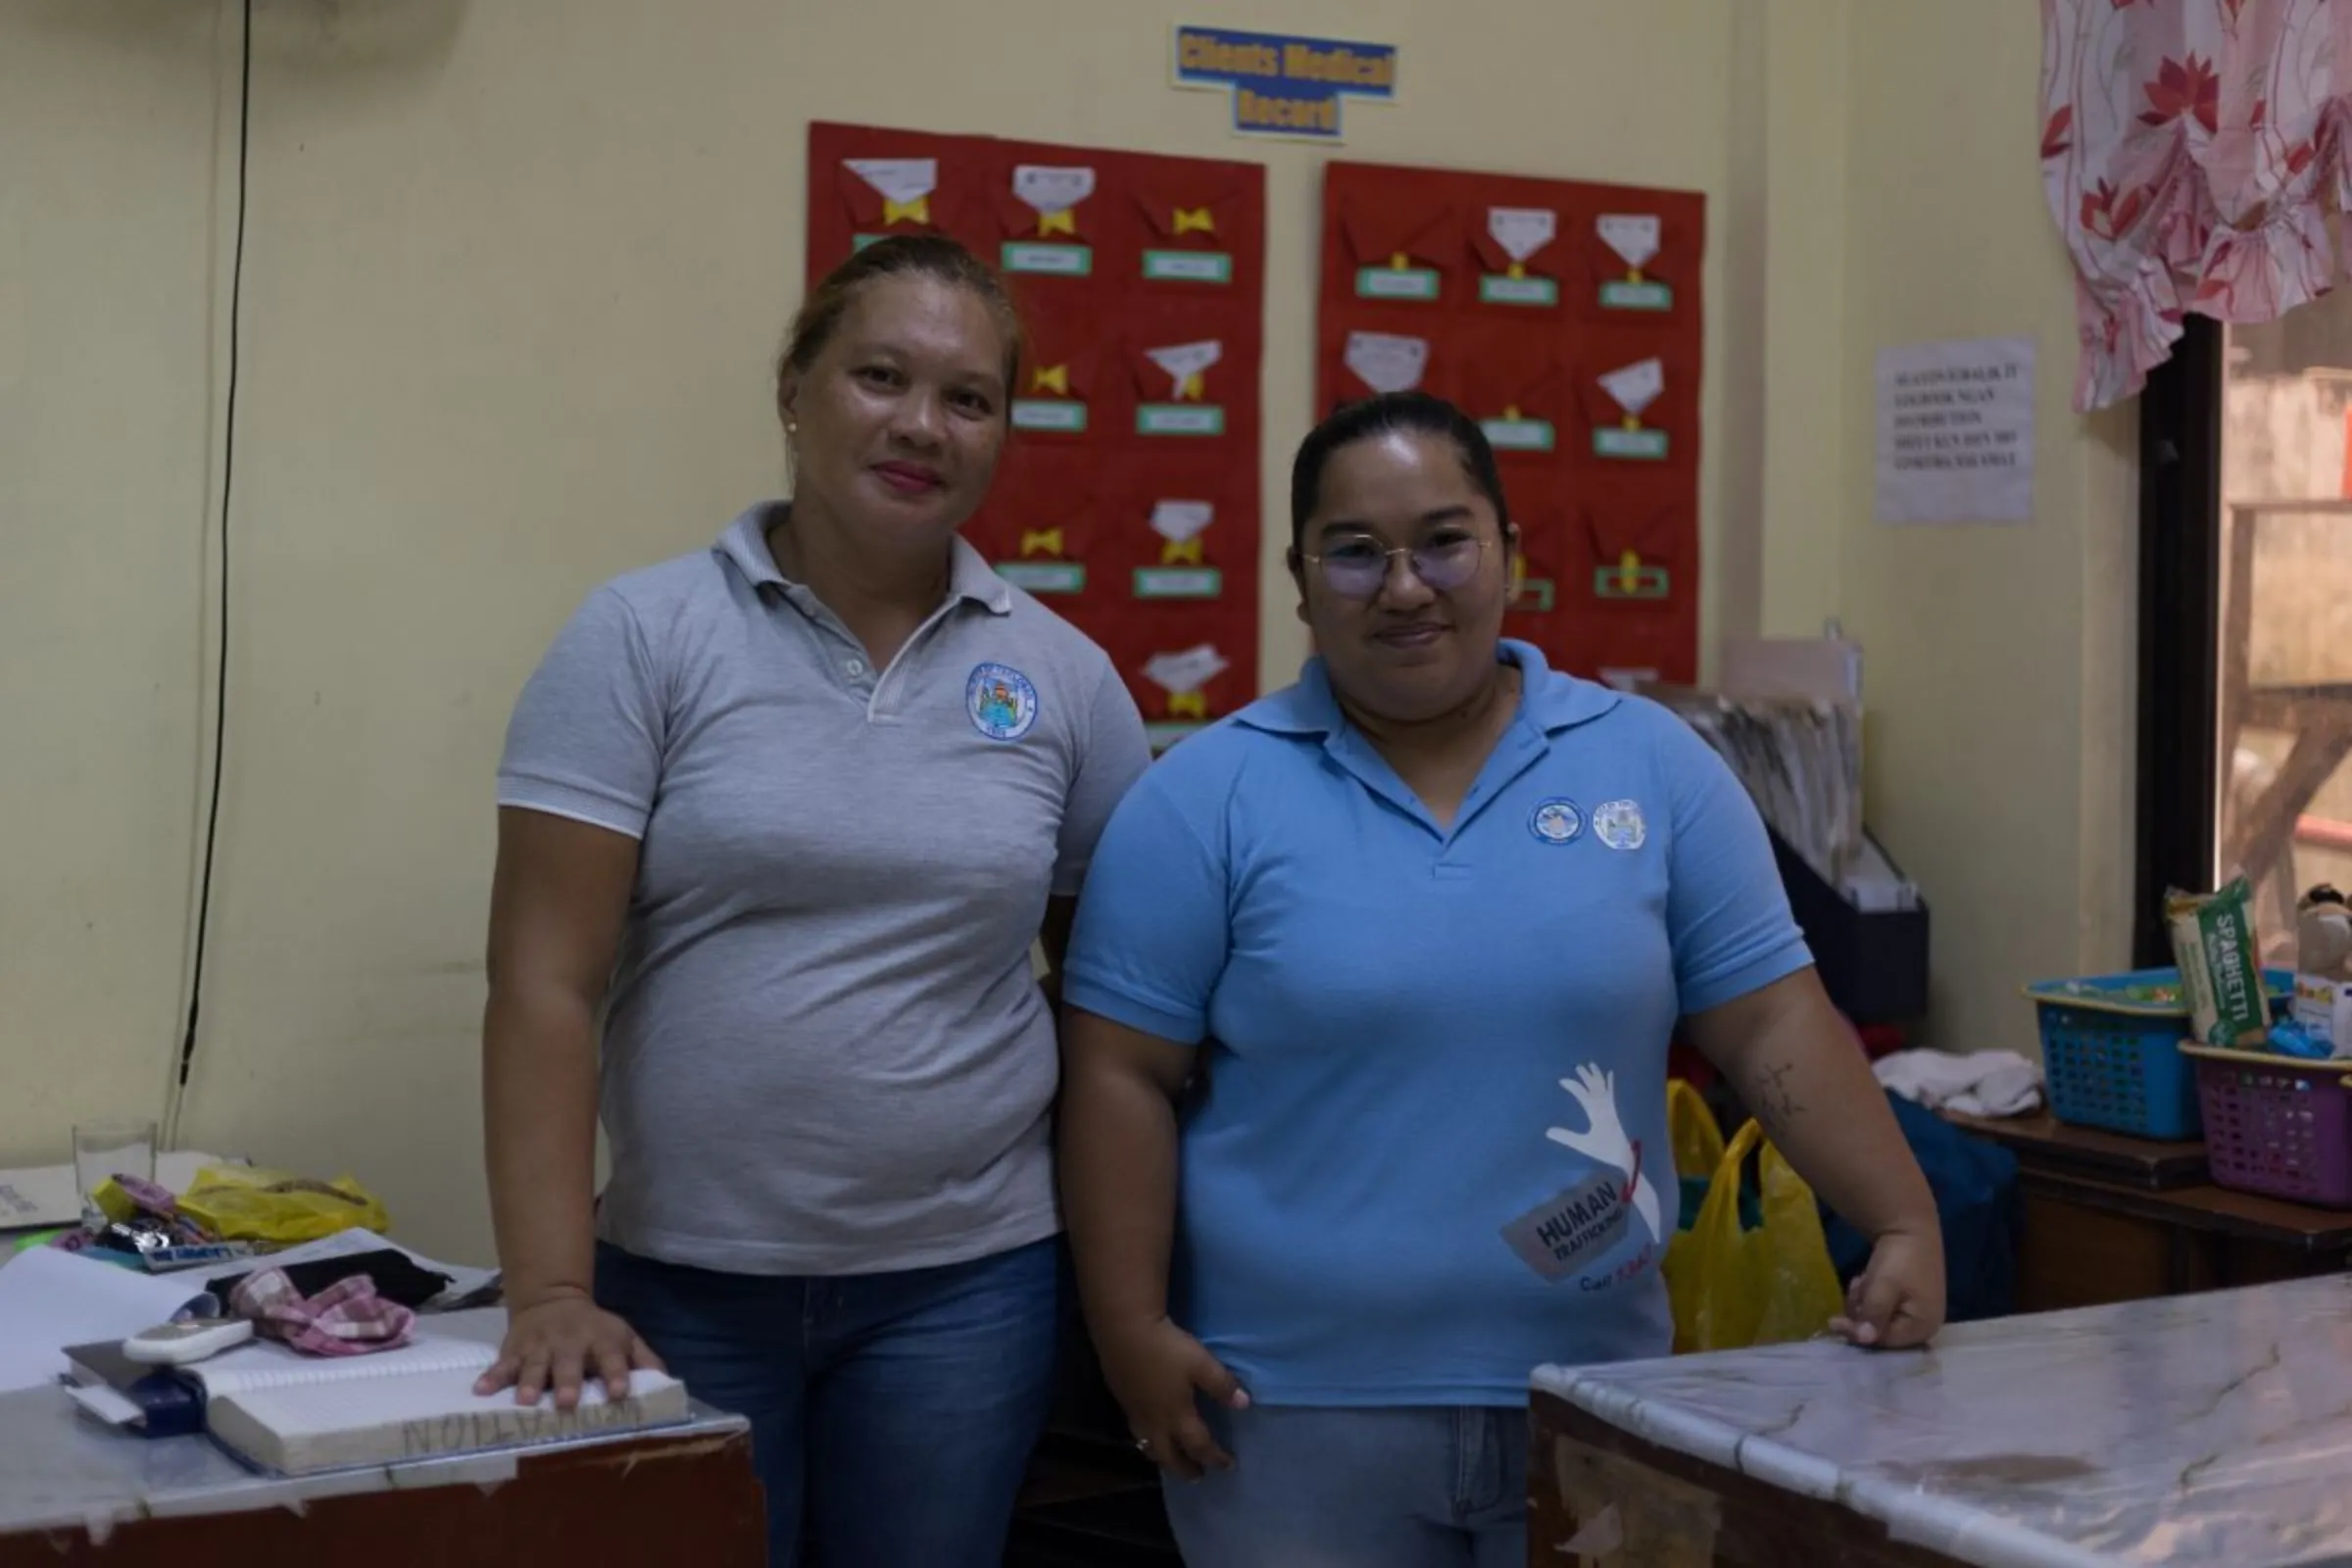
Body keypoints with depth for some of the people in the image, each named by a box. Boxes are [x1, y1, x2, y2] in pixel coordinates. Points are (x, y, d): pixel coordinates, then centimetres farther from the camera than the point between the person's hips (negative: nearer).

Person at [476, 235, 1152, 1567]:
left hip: (965, 1281, 2)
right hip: (681, 1279, -2)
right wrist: (551, 1291, -16)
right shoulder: (643, 638, -5)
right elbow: (547, 983, -9)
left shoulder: (1063, 676, 2)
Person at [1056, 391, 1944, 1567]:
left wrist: (1905, 1228, -9)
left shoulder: (1653, 766, 2)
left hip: (1591, 1396, 2)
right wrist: (1131, 1329, -9)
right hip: (1300, 1406, -2)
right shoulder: (1208, 798, -4)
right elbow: (1122, 1078, -4)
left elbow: (1775, 1028, 1)